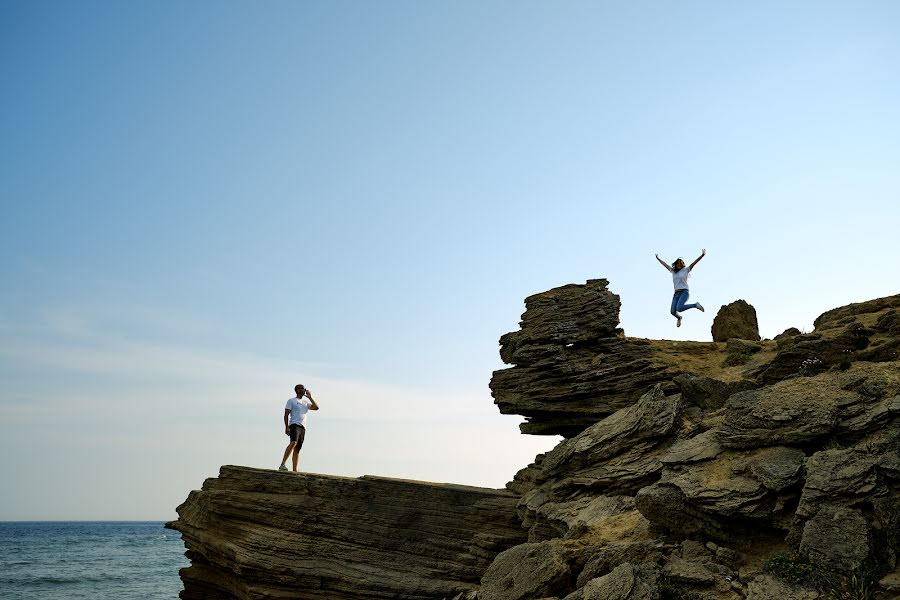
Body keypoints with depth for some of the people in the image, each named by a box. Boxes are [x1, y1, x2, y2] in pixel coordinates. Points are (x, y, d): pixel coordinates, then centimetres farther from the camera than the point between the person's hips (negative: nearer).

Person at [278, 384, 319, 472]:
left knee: (297, 449, 4)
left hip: (303, 427, 6)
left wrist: (310, 397, 8)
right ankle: (283, 464, -36)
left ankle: (294, 470, 5)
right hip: (294, 425, -6)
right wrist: (286, 427, -12)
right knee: (293, 442, -30)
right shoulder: (291, 401, 6)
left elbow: (316, 408, 11)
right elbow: (286, 415, -1)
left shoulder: (306, 402, 23)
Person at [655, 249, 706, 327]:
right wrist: (658, 259, 36)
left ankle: (696, 305, -6)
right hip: (676, 294, 5)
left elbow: (694, 263, -3)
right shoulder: (673, 271, 17)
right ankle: (679, 318, 29)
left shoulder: (686, 270, 7)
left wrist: (702, 255, -12)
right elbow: (665, 264, 28)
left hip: (684, 292, -5)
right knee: (673, 311, -8)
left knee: (679, 308, -29)